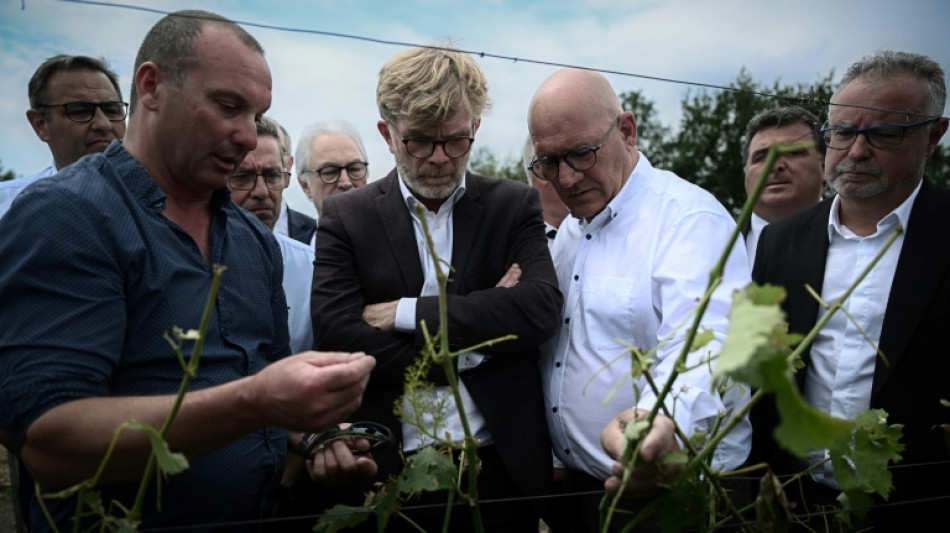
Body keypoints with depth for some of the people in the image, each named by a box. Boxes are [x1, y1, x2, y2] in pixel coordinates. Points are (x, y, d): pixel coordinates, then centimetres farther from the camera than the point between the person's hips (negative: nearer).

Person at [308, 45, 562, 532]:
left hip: (501, 470, 1)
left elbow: (542, 309, -13)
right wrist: (473, 343, -12)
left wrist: (406, 313, -14)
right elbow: (337, 338, -13)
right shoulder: (345, 216, -1)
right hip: (390, 473, -1)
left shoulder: (514, 205, 2)